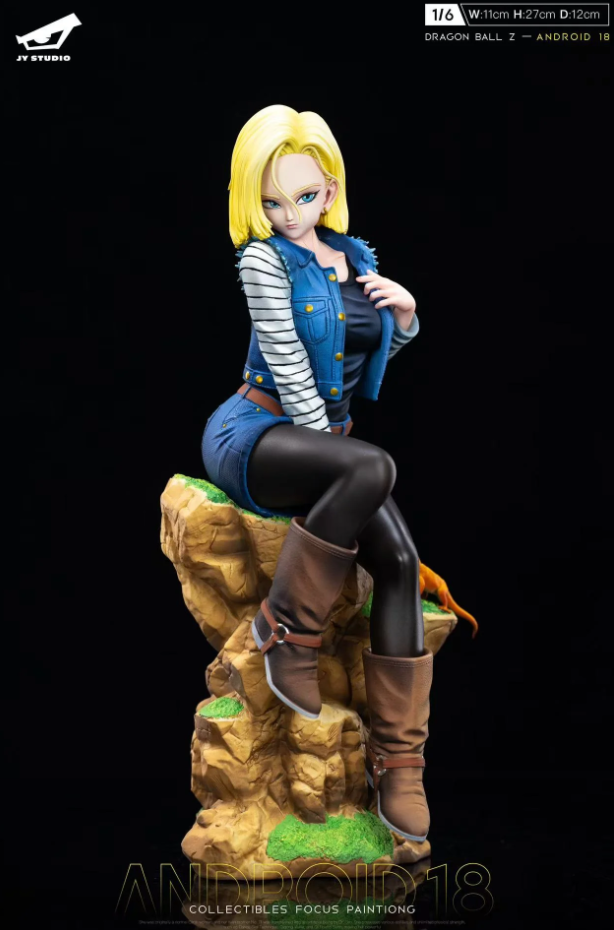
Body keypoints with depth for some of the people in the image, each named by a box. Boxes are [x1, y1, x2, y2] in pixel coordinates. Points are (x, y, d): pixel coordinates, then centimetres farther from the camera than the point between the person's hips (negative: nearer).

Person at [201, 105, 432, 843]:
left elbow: (376, 358, 23)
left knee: (400, 560, -17)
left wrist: (405, 317, 2)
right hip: (253, 433, -6)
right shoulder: (263, 258, -7)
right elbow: (288, 365, -14)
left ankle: (397, 759, -9)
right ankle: (287, 626, -16)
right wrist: (339, 463, -17)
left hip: (327, 438, 6)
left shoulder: (355, 256, 10)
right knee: (371, 468, -36)